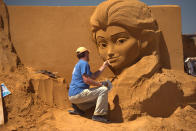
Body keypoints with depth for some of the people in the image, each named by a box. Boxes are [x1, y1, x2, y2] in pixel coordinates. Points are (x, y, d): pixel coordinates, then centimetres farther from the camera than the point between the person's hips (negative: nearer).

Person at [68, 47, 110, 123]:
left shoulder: (79, 64, 23)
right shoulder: (84, 63, -8)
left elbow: (93, 76, 25)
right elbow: (86, 80, -20)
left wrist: (104, 66, 30)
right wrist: (101, 84, -13)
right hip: (78, 93, -10)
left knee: (97, 97, 25)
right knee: (103, 90, -15)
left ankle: (78, 107, 13)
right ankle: (98, 115, -17)